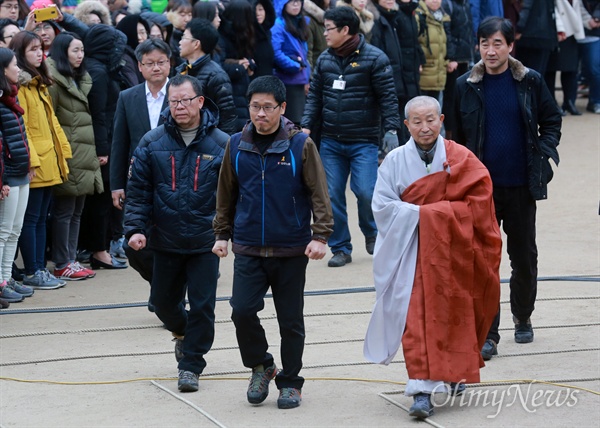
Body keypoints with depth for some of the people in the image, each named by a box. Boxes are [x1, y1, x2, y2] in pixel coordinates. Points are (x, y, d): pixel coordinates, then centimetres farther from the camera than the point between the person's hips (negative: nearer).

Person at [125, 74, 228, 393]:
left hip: (205, 242, -2)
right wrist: (135, 228, -10)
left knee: (202, 305, -2)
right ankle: (182, 333, 45)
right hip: (165, 240, 2)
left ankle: (191, 364, 11)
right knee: (163, 300, 14)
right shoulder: (152, 144, -1)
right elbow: (138, 191, 0)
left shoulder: (221, 144, -5)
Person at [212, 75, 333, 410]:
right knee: (242, 310, -11)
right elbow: (227, 194, 13)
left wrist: (320, 235, -13)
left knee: (291, 320, 6)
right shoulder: (237, 145, 3)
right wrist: (222, 234, 12)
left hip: (291, 250, -2)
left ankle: (290, 382, 23)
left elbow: (319, 194, -5)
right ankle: (261, 366, 14)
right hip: (248, 250, 2)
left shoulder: (300, 145, -6)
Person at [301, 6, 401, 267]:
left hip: (364, 142, -4)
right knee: (332, 196, 2)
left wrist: (391, 129, -17)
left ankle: (371, 233, 17)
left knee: (365, 191, -13)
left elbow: (388, 97, -8)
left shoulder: (374, 58, -7)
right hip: (330, 142, 4)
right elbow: (315, 97, 11)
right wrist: (306, 126, 0)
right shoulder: (324, 59, 7)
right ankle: (340, 248, 15)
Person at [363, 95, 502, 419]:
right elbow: (381, 205, -6)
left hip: (453, 251, 1)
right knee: (418, 319, -10)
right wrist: (422, 214, -15)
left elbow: (478, 201, -6)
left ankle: (456, 374, 34)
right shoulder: (395, 161, 0)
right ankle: (422, 391, -13)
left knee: (456, 315, 11)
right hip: (413, 251, -1)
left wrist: (433, 212, -14)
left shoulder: (460, 159, 0)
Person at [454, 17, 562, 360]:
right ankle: (488, 335, 0)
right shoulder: (466, 86, -1)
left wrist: (544, 154, -6)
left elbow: (552, 121, 7)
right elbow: (455, 134, 7)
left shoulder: (530, 81, -3)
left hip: (521, 185, 0)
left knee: (524, 255, 12)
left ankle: (523, 318, 34)